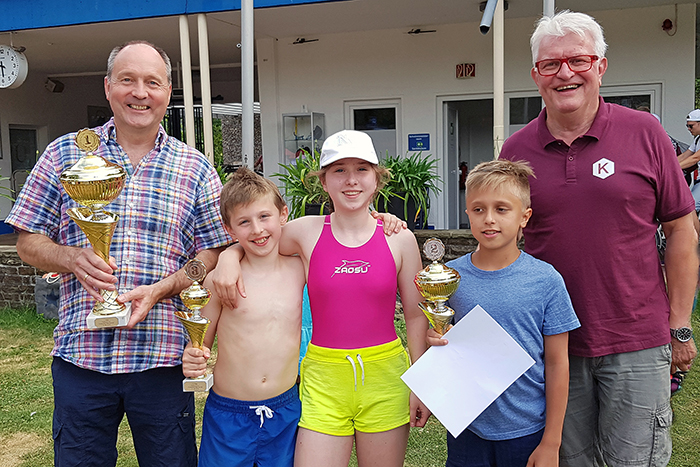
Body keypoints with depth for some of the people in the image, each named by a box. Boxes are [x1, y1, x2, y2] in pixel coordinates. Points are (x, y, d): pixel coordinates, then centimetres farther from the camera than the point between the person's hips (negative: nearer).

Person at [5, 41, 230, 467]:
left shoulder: (196, 169, 4)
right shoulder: (65, 154, 6)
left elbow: (213, 255, 2)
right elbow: (28, 242, 8)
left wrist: (160, 289, -14)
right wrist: (73, 259, -13)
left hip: (164, 357, 0)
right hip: (80, 355, 1)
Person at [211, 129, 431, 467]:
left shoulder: (399, 238, -2)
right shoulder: (307, 231, -2)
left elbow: (416, 315, 4)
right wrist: (228, 259, -8)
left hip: (384, 376, 0)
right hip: (323, 378, 0)